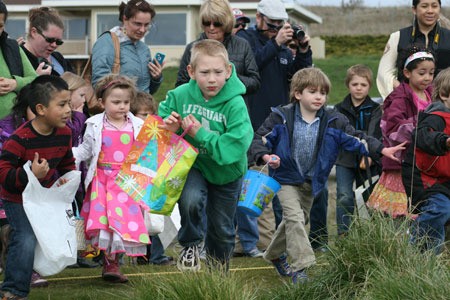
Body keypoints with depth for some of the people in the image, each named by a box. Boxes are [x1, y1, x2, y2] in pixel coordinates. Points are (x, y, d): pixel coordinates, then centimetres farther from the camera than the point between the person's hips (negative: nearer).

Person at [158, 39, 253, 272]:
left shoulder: (235, 104, -27)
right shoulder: (180, 95, -18)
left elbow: (235, 146, -32)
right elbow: (162, 116, 0)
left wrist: (200, 134, -33)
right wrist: (169, 127, -24)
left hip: (226, 171, 0)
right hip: (193, 164, 0)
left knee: (221, 227, 15)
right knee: (190, 200, -31)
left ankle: (218, 268, 47)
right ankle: (190, 246, -1)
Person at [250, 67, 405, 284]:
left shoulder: (332, 122, -8)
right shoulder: (281, 117, -14)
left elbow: (355, 138, -9)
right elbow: (259, 138, -13)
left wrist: (381, 150, -22)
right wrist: (265, 156, -33)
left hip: (311, 181, 5)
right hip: (286, 178, -4)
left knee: (298, 220, 17)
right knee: (295, 218, -19)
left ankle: (275, 254, 41)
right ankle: (300, 266, -18)